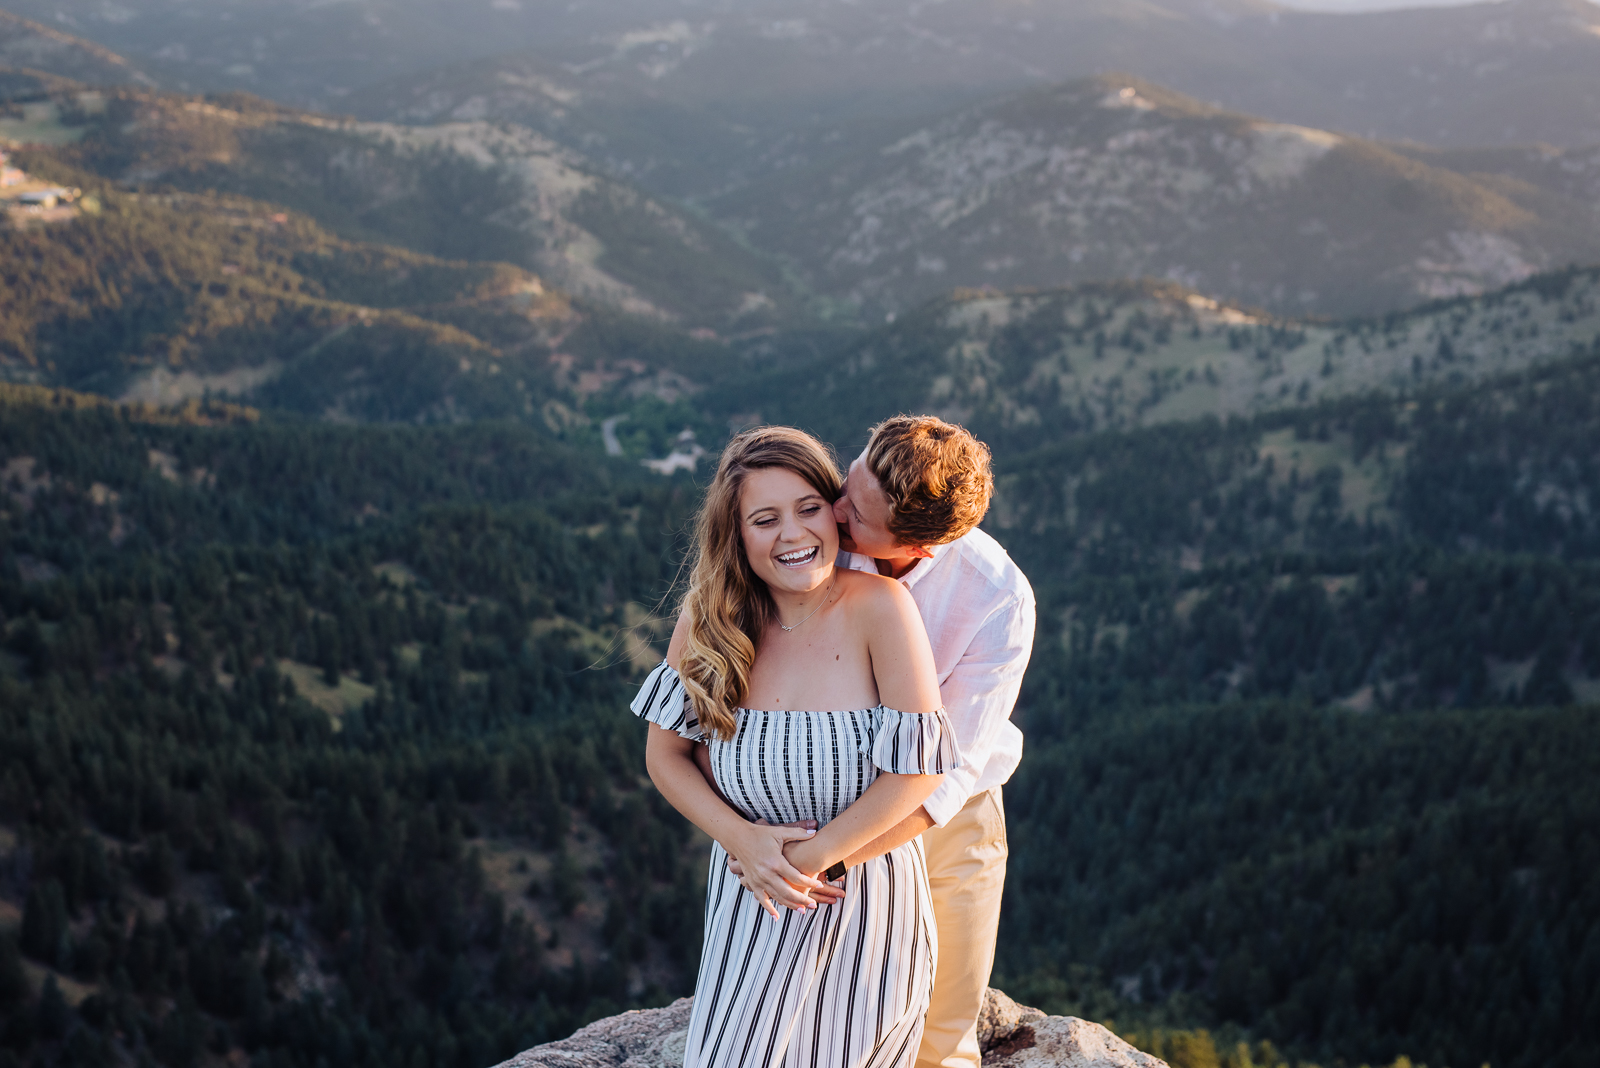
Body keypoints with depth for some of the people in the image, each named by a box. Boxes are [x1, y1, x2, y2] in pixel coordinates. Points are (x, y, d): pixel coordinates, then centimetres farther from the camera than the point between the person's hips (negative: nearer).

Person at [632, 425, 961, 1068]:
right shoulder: (709, 621, -10)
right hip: (754, 905, 2)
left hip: (869, 906, -2)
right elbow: (664, 754, -1)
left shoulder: (879, 607, -20)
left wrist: (810, 857, -15)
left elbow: (919, 768, -19)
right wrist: (742, 840, -16)